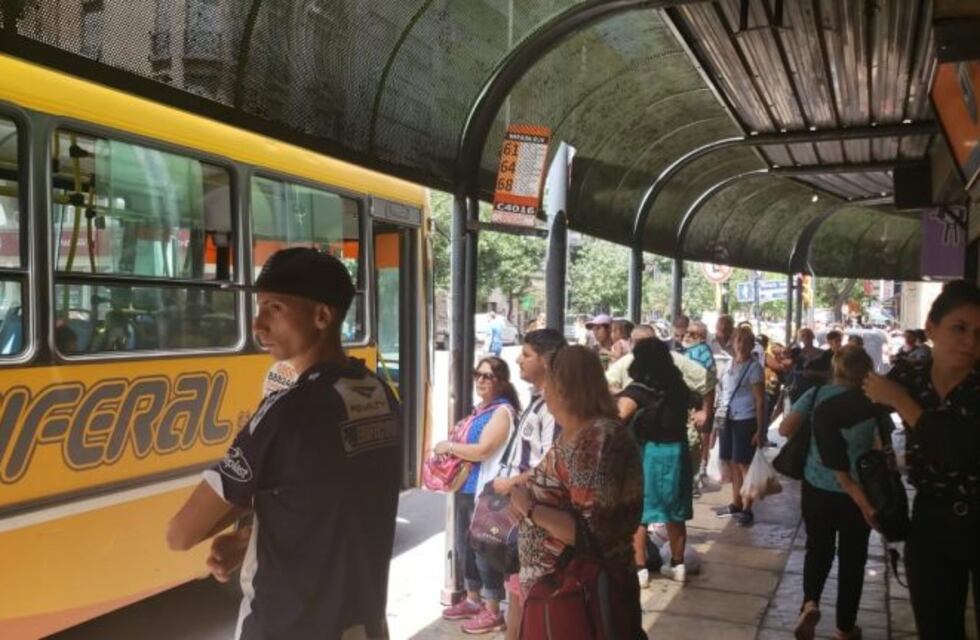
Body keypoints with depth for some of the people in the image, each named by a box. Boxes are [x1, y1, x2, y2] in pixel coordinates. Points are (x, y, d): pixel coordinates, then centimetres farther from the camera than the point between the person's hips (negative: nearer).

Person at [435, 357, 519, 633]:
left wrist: (449, 447, -10)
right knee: (464, 546, 17)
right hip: (466, 488, 9)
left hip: (486, 491, -9)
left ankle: (493, 611, 12)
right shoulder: (478, 410, 14)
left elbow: (482, 450, -22)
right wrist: (451, 446, 4)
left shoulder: (502, 411, -14)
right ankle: (473, 600, 33)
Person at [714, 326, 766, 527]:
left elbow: (760, 400, -10)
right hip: (728, 419, 6)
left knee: (744, 464, -3)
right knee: (732, 463, 12)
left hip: (746, 421, -6)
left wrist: (760, 429, -14)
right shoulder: (729, 364, 10)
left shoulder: (754, 367, -9)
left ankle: (747, 509, 5)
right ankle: (736, 504, 23)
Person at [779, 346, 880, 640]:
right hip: (858, 493, -1)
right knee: (852, 557, 15)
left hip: (816, 487, 2)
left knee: (818, 549, 19)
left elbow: (785, 429, -7)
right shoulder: (872, 402, -11)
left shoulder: (816, 394, -6)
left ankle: (810, 603, -4)